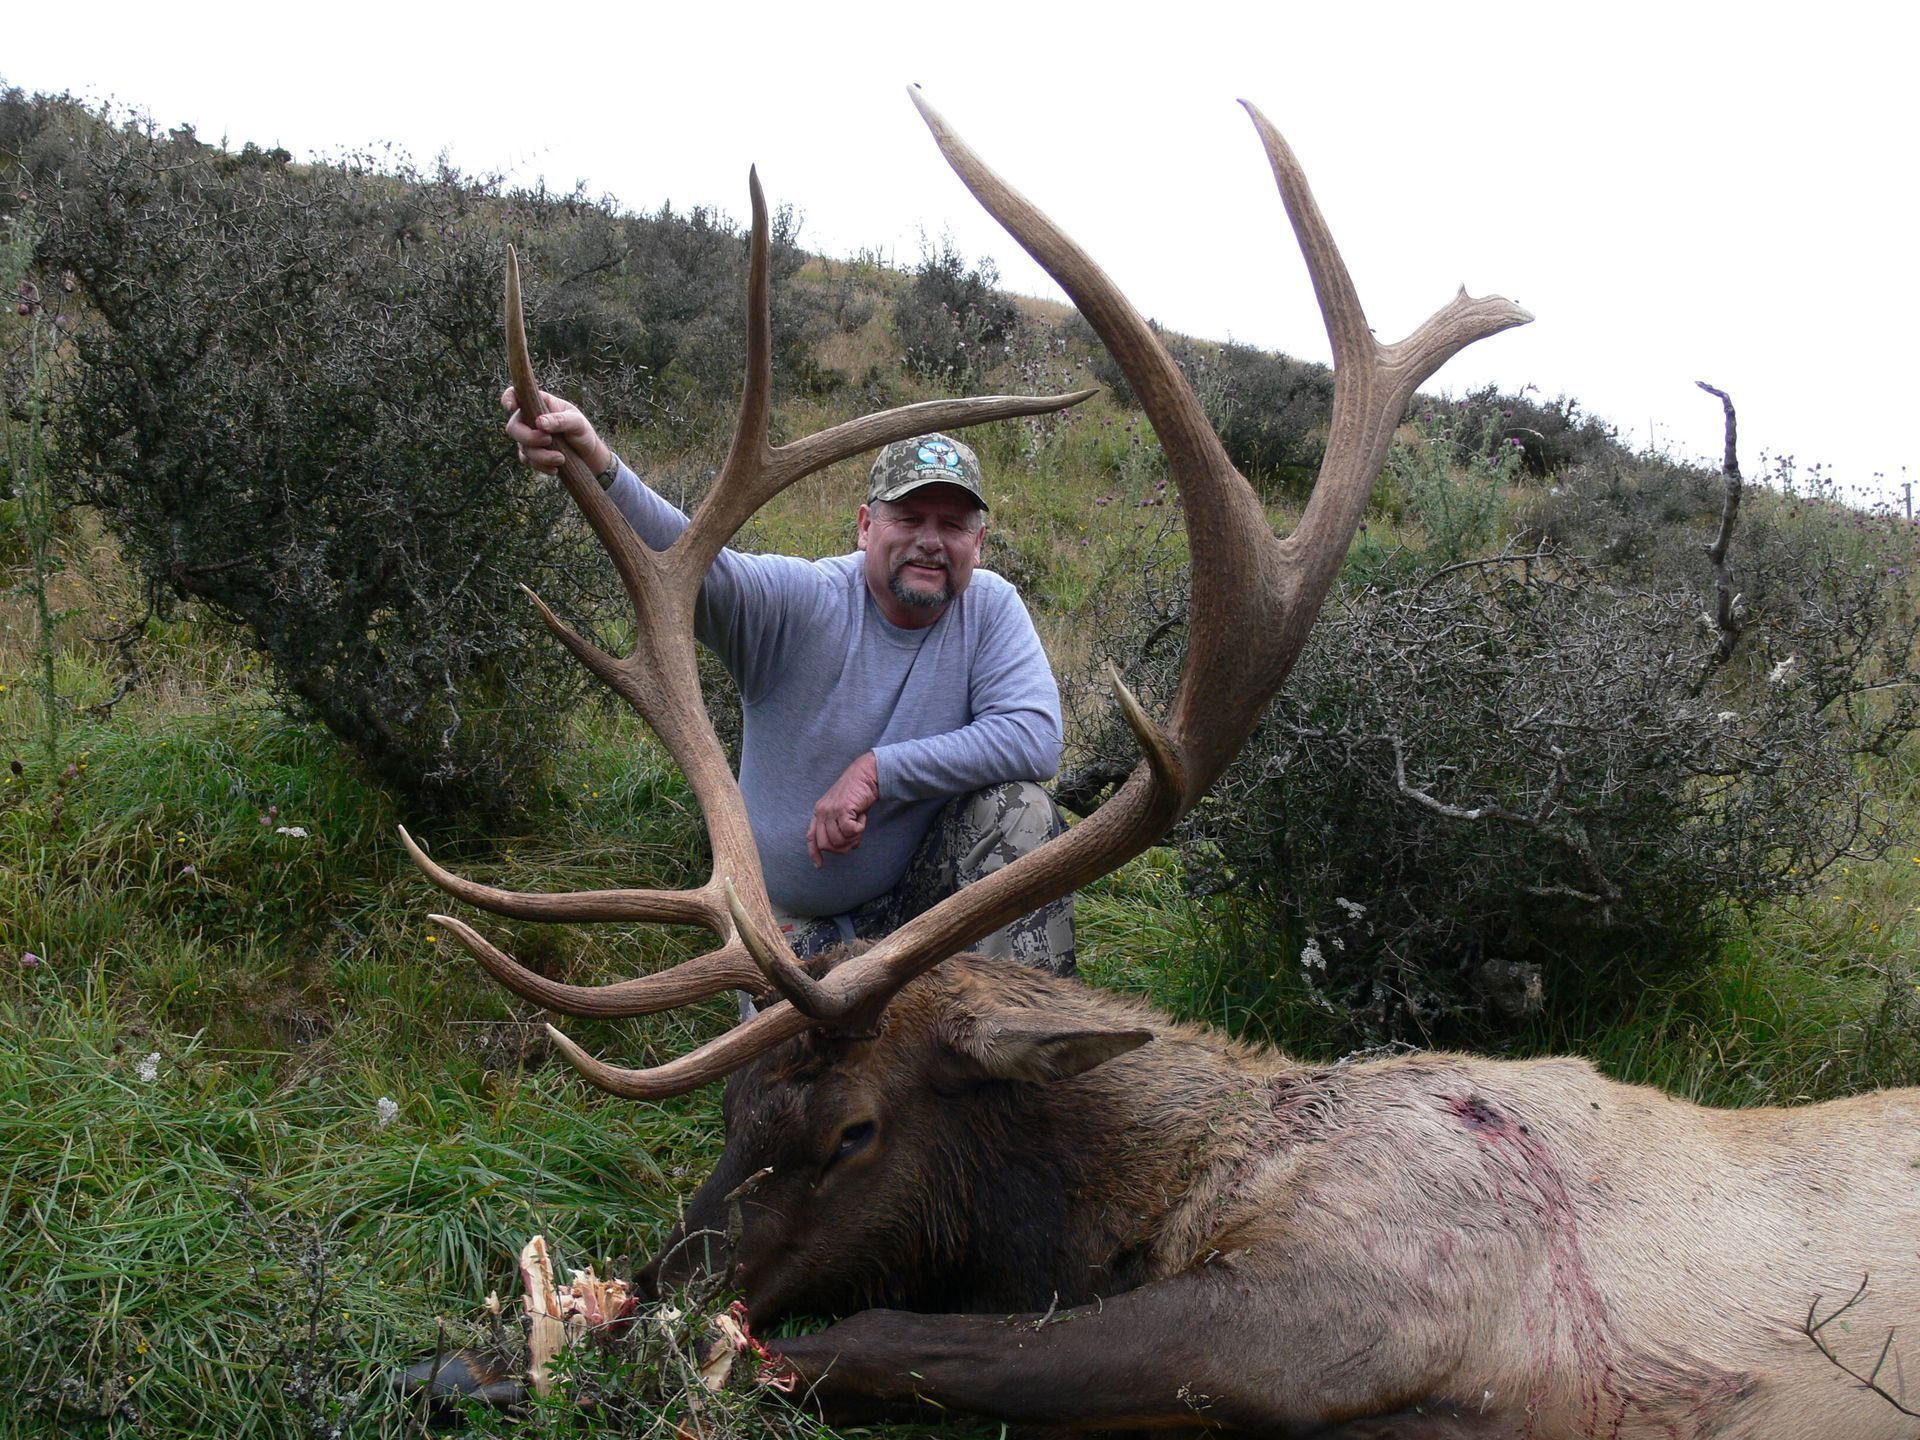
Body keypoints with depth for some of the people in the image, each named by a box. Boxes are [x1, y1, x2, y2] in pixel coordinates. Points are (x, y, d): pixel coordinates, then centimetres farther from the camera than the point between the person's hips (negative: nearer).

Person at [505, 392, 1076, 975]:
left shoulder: (990, 607, -11)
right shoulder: (804, 600, -19)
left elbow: (1035, 737, -23)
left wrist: (877, 770, -28)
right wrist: (597, 467, -56)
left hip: (919, 892, 1)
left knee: (1021, 805, -23)